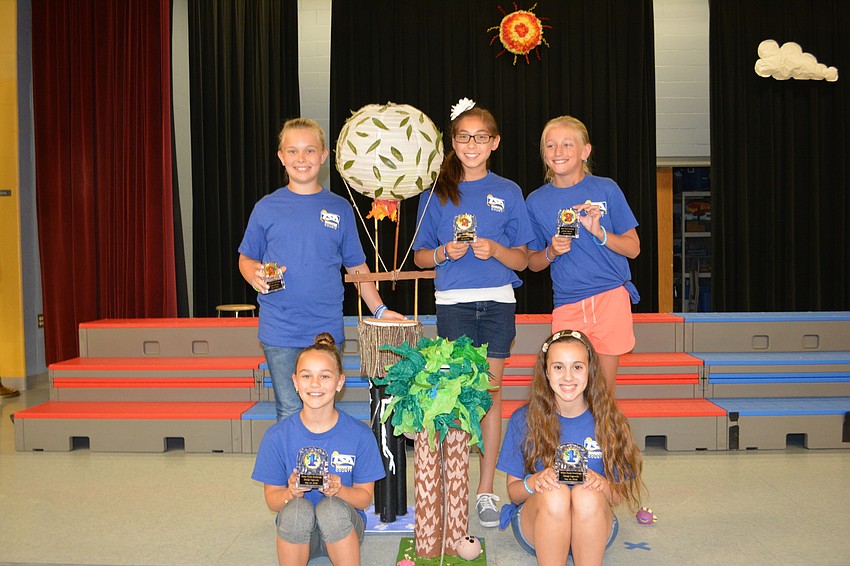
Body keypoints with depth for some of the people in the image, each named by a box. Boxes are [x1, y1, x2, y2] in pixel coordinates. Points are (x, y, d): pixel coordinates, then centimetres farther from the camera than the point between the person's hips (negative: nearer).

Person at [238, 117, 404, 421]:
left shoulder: (340, 209, 6)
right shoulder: (267, 208, 4)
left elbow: (357, 266, 13)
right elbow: (246, 258, 12)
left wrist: (379, 310, 8)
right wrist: (255, 275, -10)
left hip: (327, 330, 1)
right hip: (280, 330, -1)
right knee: (290, 412, 2)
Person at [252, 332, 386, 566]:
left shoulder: (360, 434, -9)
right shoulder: (277, 435, -8)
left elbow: (365, 497, -2)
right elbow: (271, 499, -2)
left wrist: (338, 490, -24)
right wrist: (291, 492, -26)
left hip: (344, 528, 0)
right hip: (295, 532, 1)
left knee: (332, 508, -34)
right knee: (297, 509, -33)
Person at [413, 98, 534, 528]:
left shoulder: (508, 192, 7)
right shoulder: (436, 193, 7)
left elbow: (522, 260, 6)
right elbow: (420, 256, 9)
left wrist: (495, 249, -13)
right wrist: (445, 252, -11)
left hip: (498, 302, 1)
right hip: (453, 303, 0)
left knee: (490, 393, 3)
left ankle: (486, 491, 13)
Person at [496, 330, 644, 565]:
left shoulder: (608, 421, -4)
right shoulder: (523, 420, -5)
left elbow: (618, 495, 0)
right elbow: (513, 491, -1)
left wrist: (601, 484, -24)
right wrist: (535, 482, -25)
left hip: (592, 529, 1)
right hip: (535, 523, 0)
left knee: (587, 495, -33)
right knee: (554, 493, -34)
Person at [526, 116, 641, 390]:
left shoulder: (606, 189, 1)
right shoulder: (536, 201, 5)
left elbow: (633, 248, 3)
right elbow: (532, 262, 12)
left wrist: (598, 231, -13)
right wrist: (551, 252, -9)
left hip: (610, 298, -1)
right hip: (566, 305, 1)